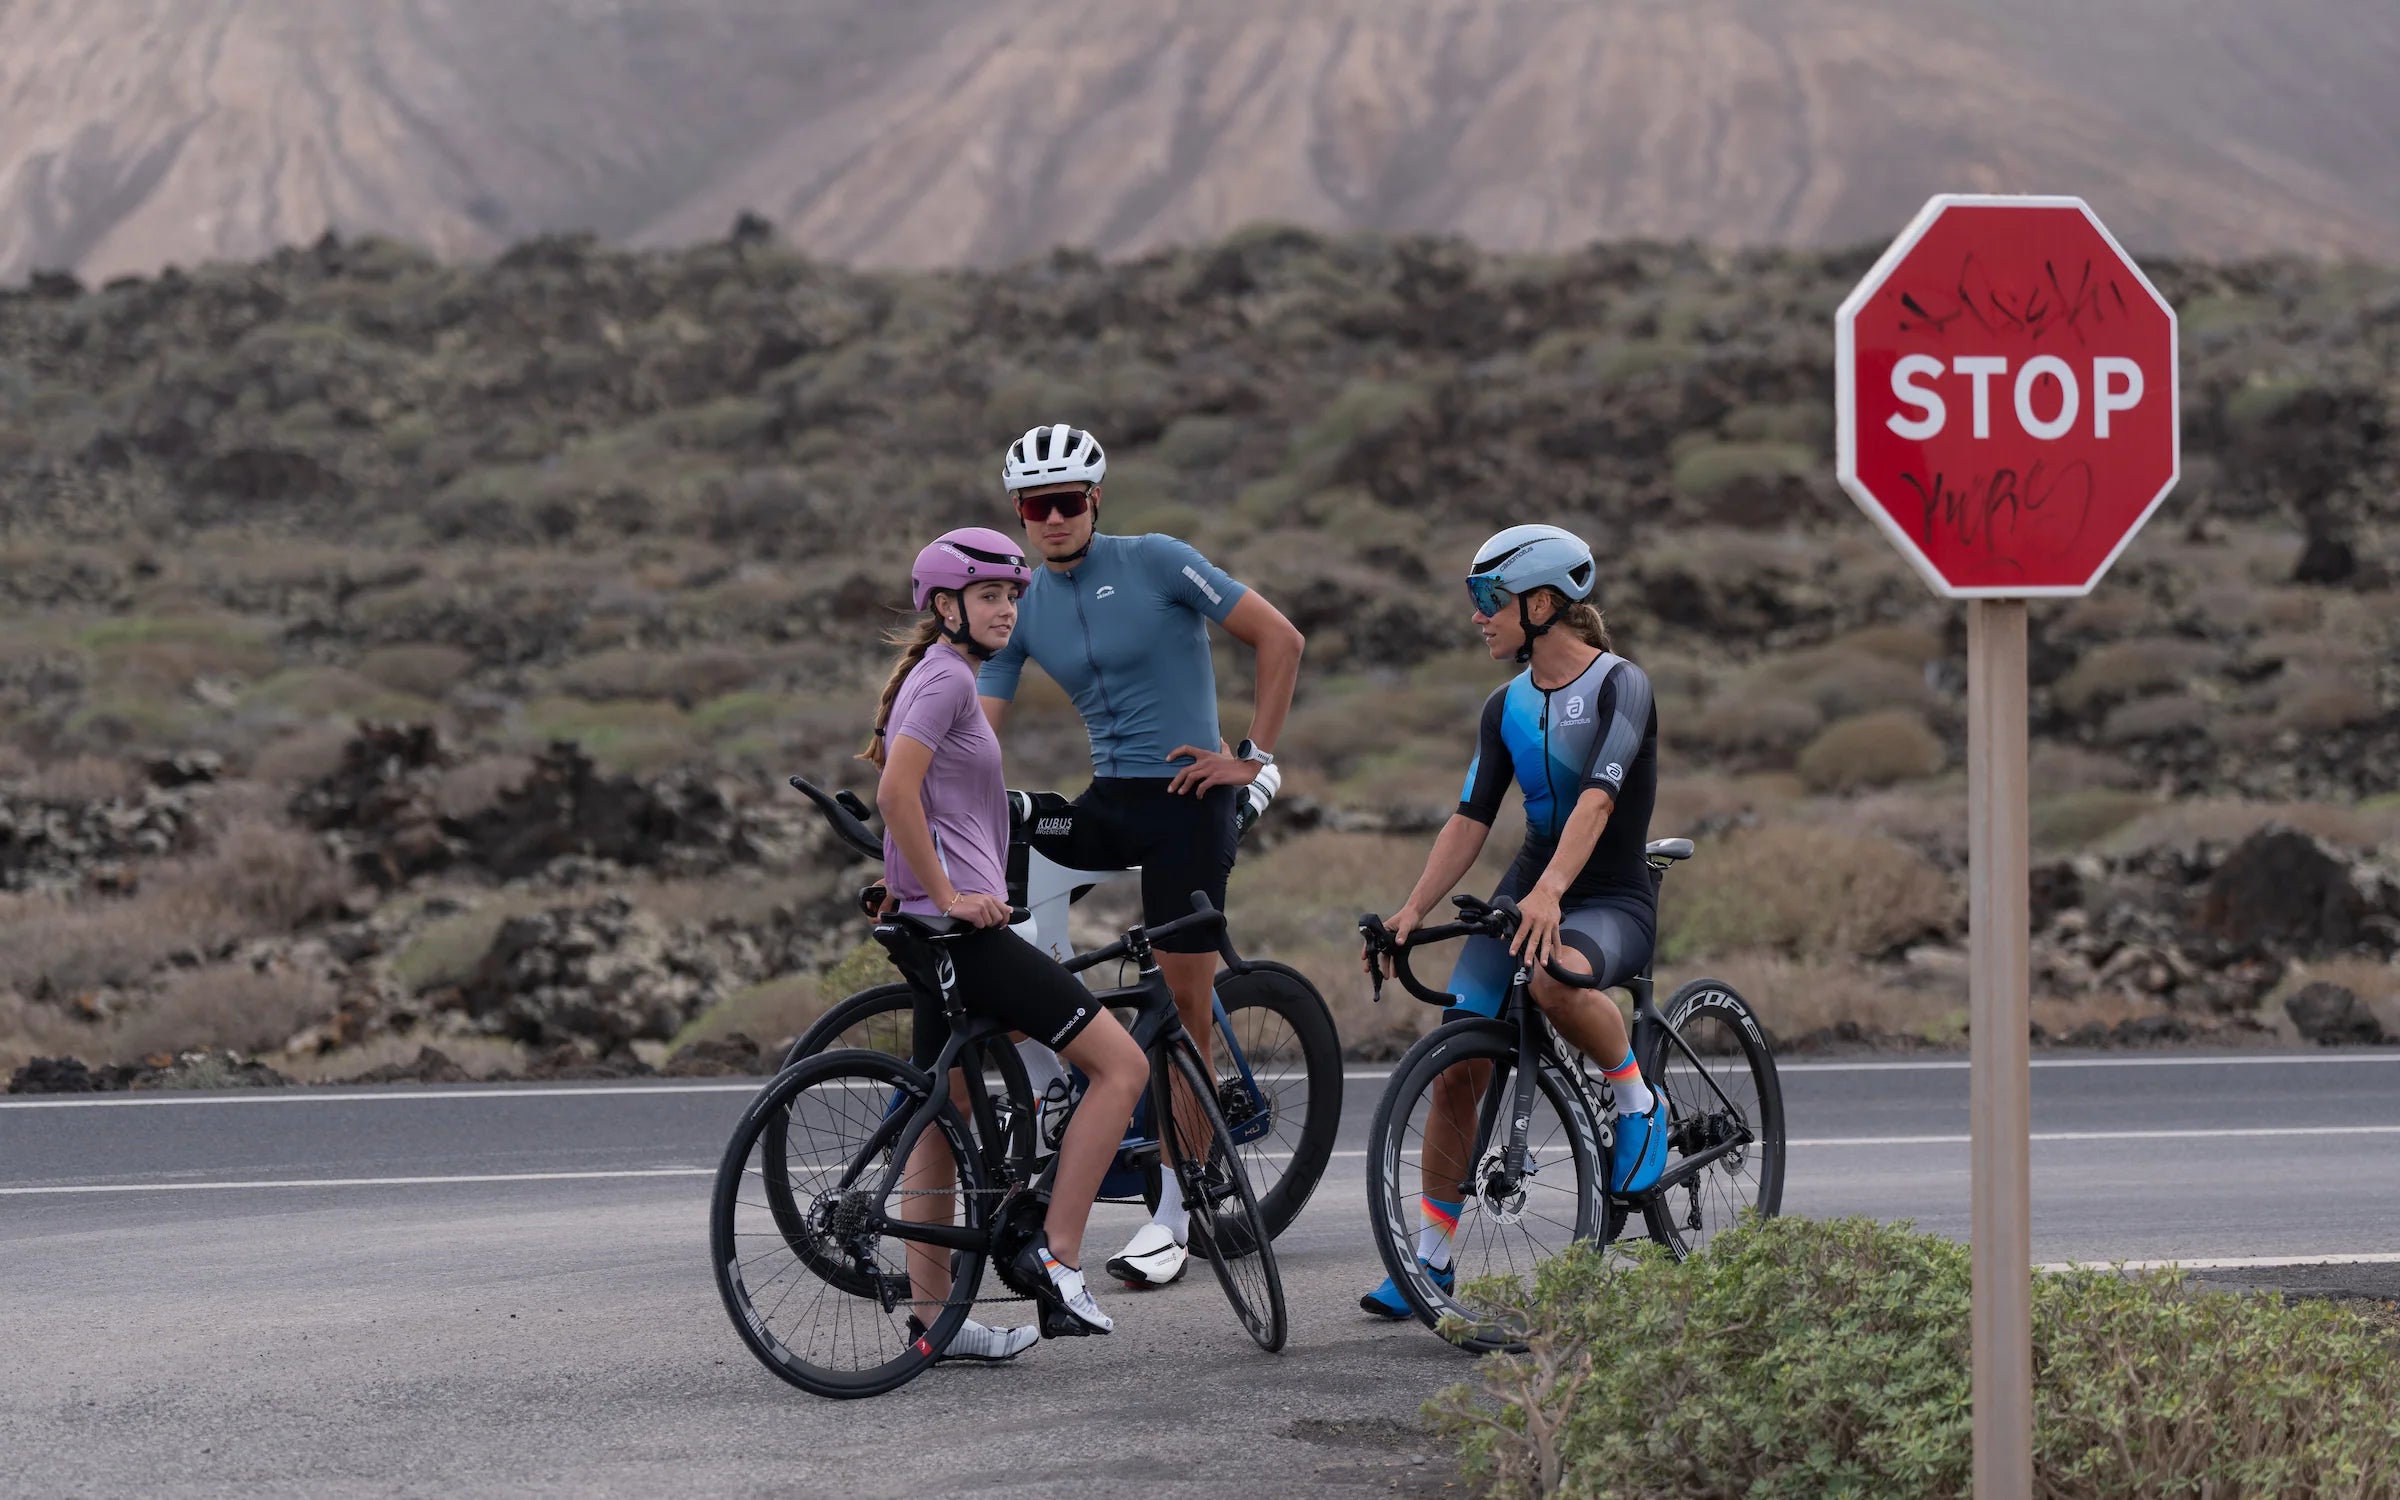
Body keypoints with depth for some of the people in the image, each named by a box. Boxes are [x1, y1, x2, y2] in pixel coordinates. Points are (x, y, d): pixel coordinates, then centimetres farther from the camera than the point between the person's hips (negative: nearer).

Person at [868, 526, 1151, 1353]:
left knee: (943, 1121, 11)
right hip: (966, 929, -11)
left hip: (946, 924, 11)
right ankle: (1058, 1254, -9)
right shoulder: (946, 677, -12)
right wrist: (949, 897, -19)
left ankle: (933, 1317, 13)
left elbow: (902, 798, 28)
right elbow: (897, 793, -23)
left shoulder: (938, 676, 19)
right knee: (1122, 1064, -8)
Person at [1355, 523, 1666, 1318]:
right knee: (1456, 1068, -6)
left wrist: (1550, 892, -41)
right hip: (1525, 892, 6)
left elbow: (1598, 799, -27)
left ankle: (1638, 1101, -12)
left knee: (1555, 980, -40)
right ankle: (1431, 1255, 4)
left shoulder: (1620, 686, -12)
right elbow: (1470, 819, 4)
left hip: (1613, 900, -6)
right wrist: (1412, 910, -10)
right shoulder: (1506, 707, 9)